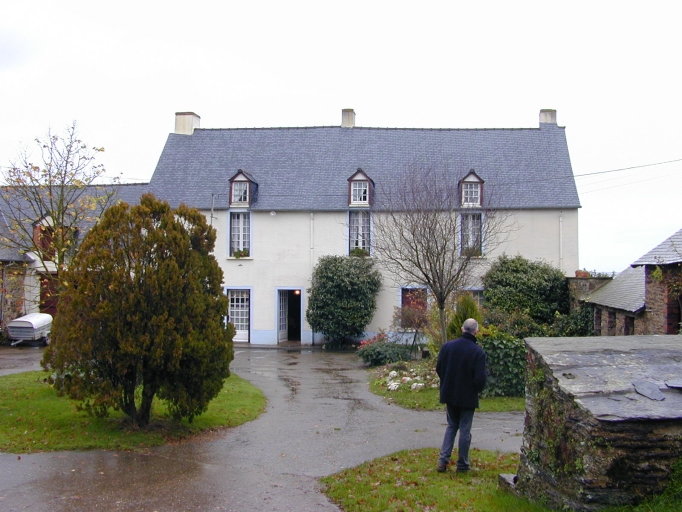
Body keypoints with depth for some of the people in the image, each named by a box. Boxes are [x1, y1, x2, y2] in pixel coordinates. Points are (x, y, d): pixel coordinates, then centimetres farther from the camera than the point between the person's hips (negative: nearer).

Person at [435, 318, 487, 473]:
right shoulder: (478, 352, -18)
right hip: (468, 397, -4)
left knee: (451, 426, 18)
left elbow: (439, 369, 2)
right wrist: (478, 389, 4)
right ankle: (462, 464, 17)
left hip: (449, 394, 4)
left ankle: (443, 460, 11)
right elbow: (480, 378, -18)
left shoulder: (447, 346, -6)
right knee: (465, 429, 8)